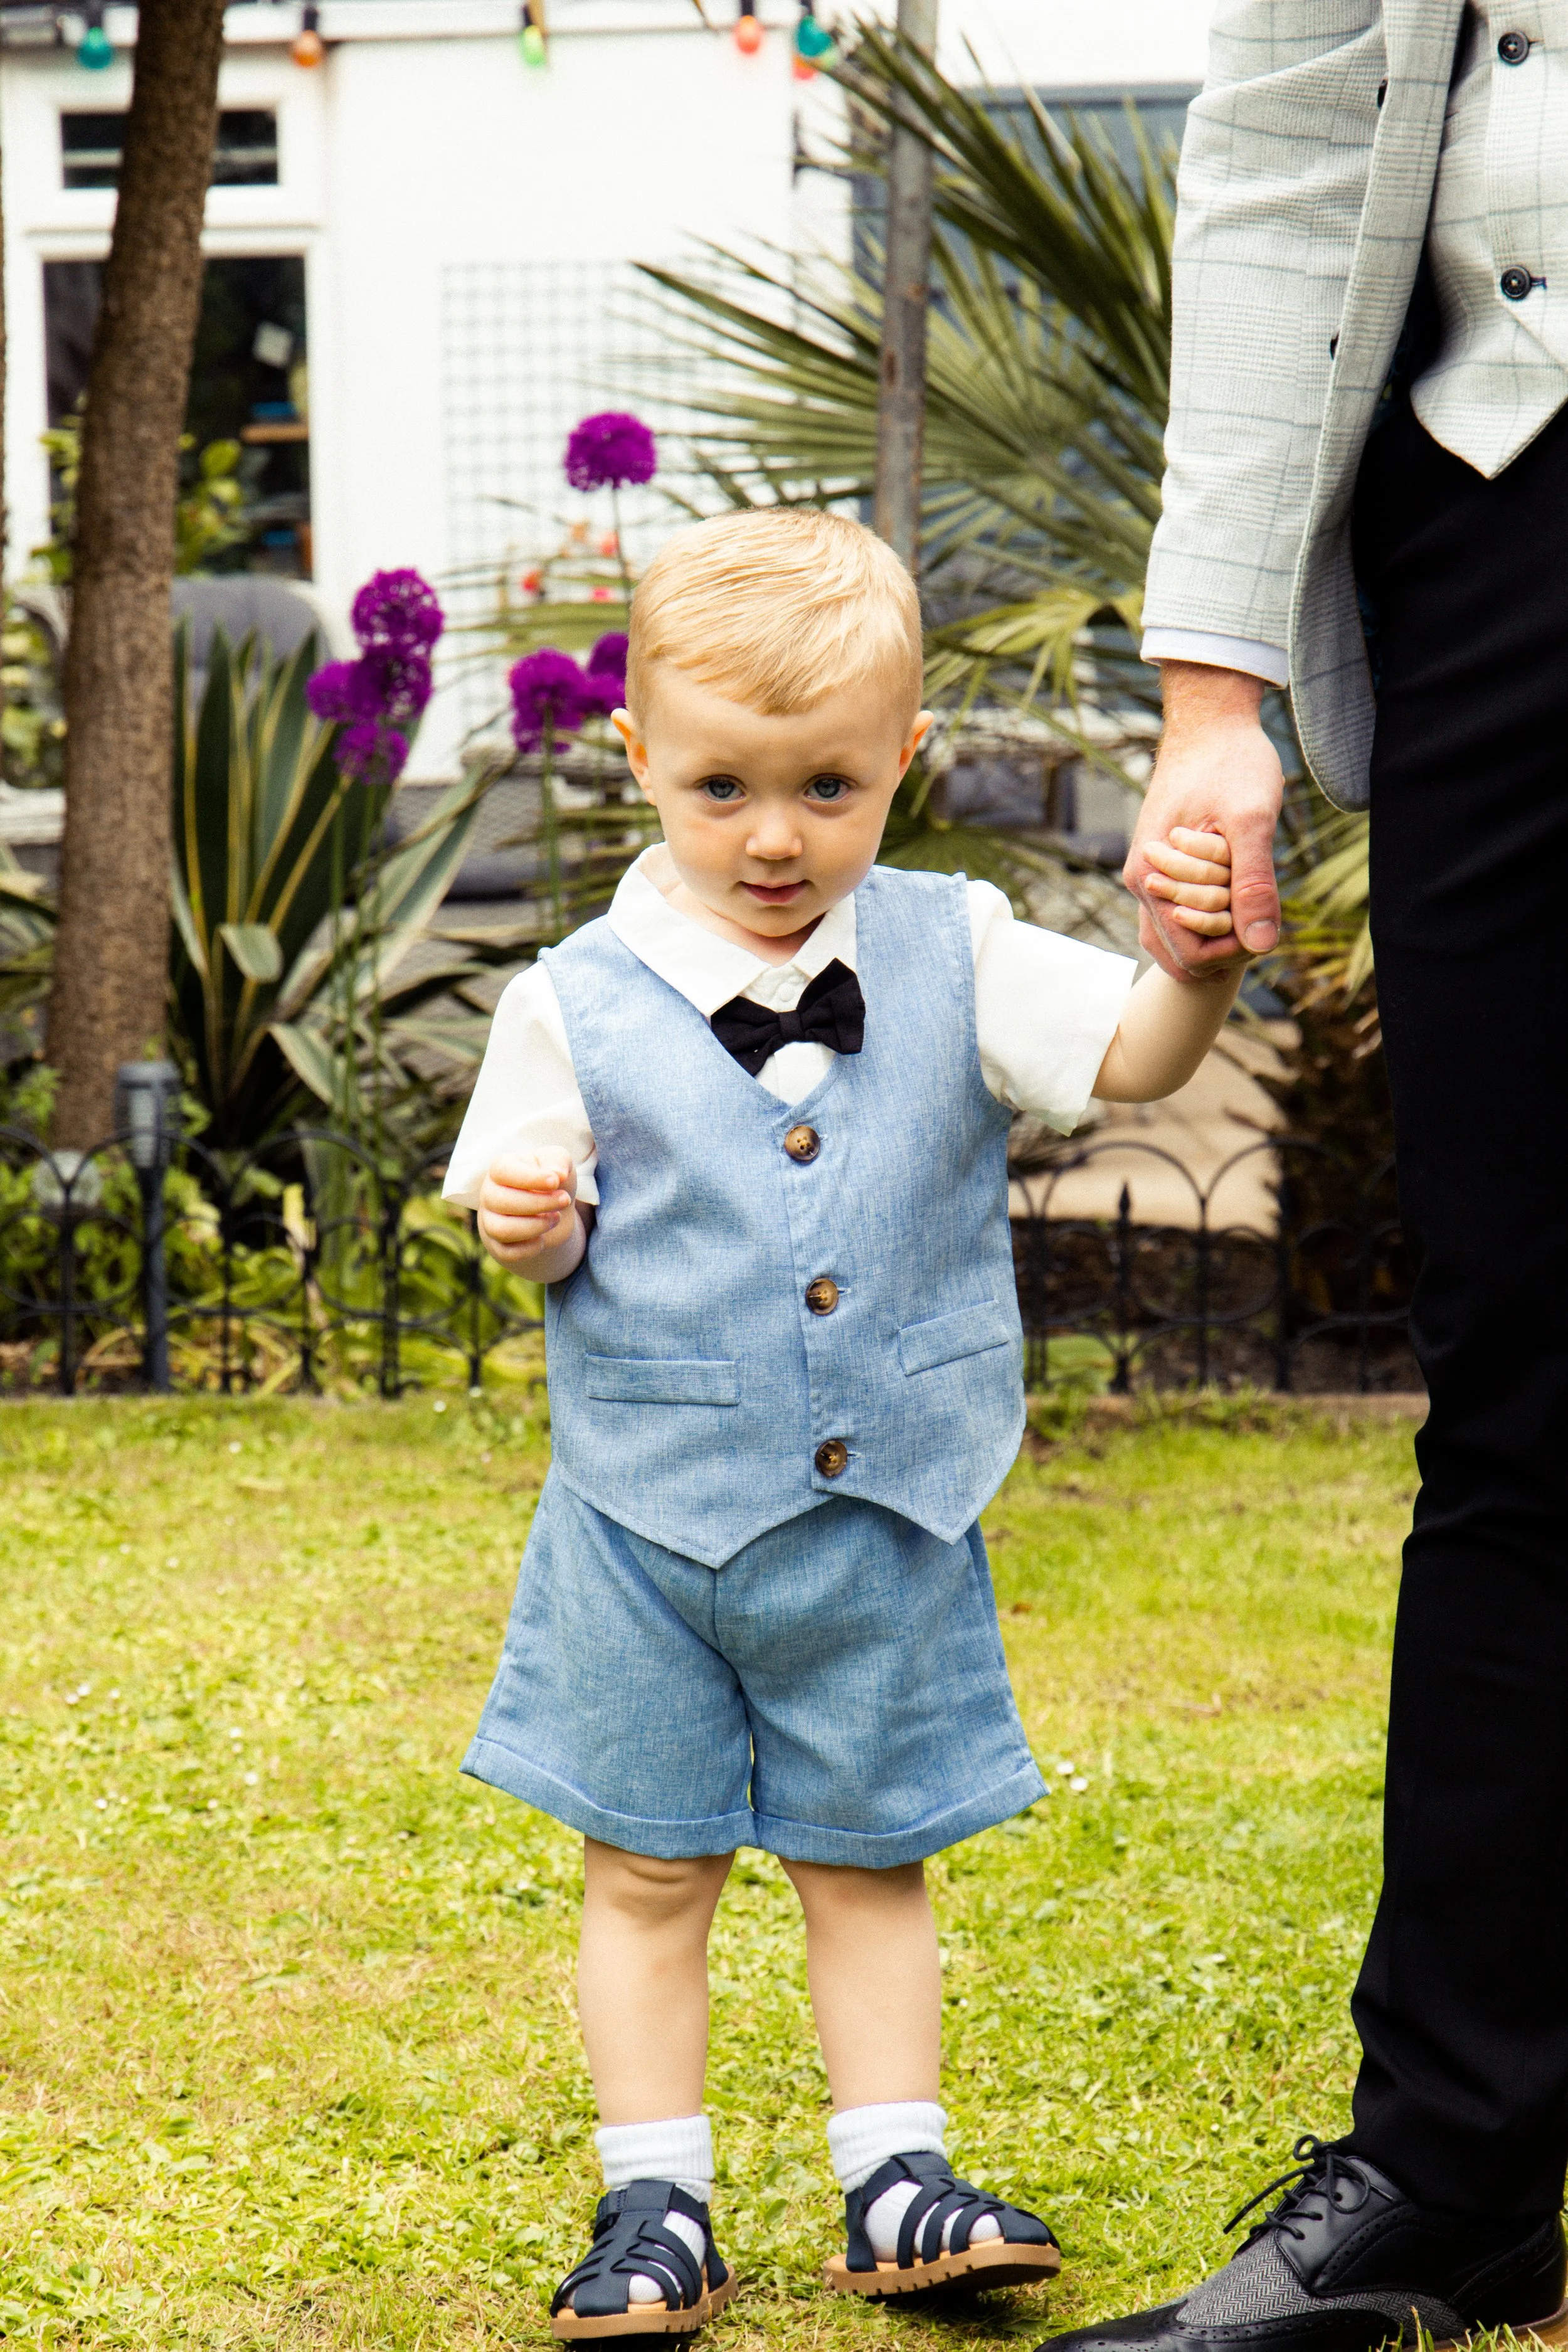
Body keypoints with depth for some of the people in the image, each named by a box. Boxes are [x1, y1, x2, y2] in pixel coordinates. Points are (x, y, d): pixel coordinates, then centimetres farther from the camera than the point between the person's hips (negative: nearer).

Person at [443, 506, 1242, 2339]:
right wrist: (527, 1226, -19)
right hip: (653, 1516, 0)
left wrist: (1194, 966, -31)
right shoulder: (580, 1004, -4)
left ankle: (895, 2184, 20)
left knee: (868, 1859, 11)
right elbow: (544, 1227, 3)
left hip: (888, 1517, 1)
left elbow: (1131, 1064, -12)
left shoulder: (954, 956, -2)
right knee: (648, 1867, 7)